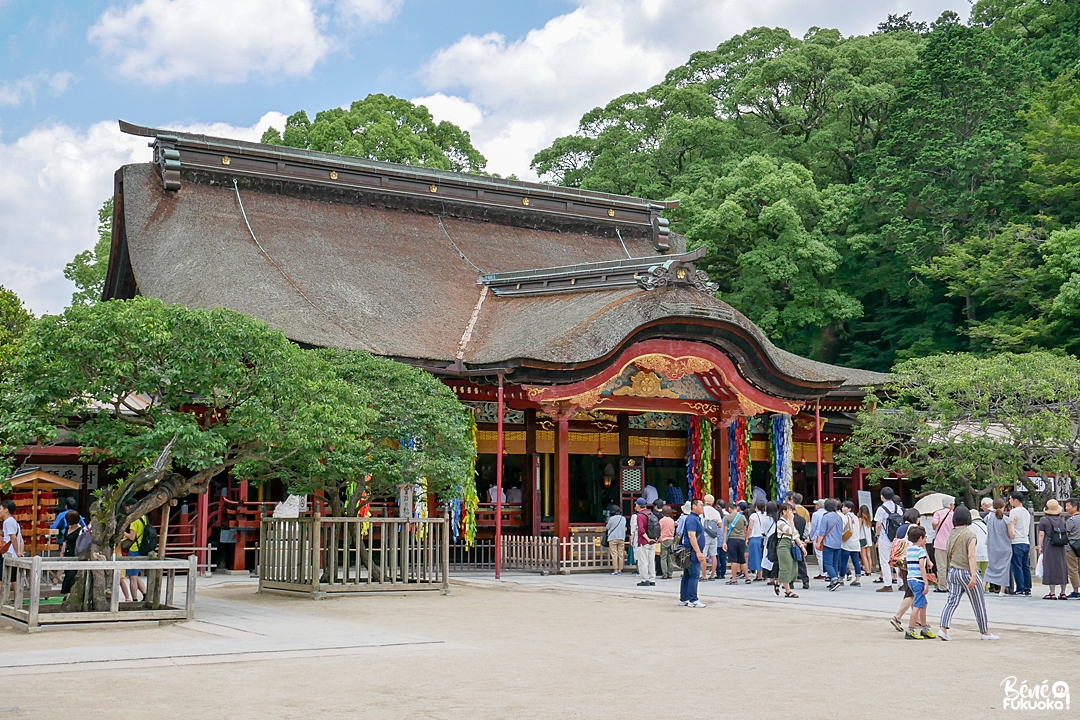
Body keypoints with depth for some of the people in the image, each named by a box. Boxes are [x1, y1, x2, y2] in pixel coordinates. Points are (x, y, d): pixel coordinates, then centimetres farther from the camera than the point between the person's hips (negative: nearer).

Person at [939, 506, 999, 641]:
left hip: (953, 572, 6)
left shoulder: (952, 533, 5)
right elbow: (971, 556, -20)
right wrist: (973, 576, -23)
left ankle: (944, 628, -12)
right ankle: (985, 632, 18)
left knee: (952, 601, 3)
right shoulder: (969, 535, -13)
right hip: (966, 572, -6)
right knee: (979, 603, 8)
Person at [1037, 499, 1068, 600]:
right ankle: (1063, 593, 12)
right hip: (1061, 548, 5)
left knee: (1050, 568, -3)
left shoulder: (1044, 520, -5)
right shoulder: (1062, 520, 9)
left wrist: (1040, 546, -1)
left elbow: (1041, 534, -7)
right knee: (1062, 568, 10)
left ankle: (1052, 593, -5)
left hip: (1049, 547, -4)